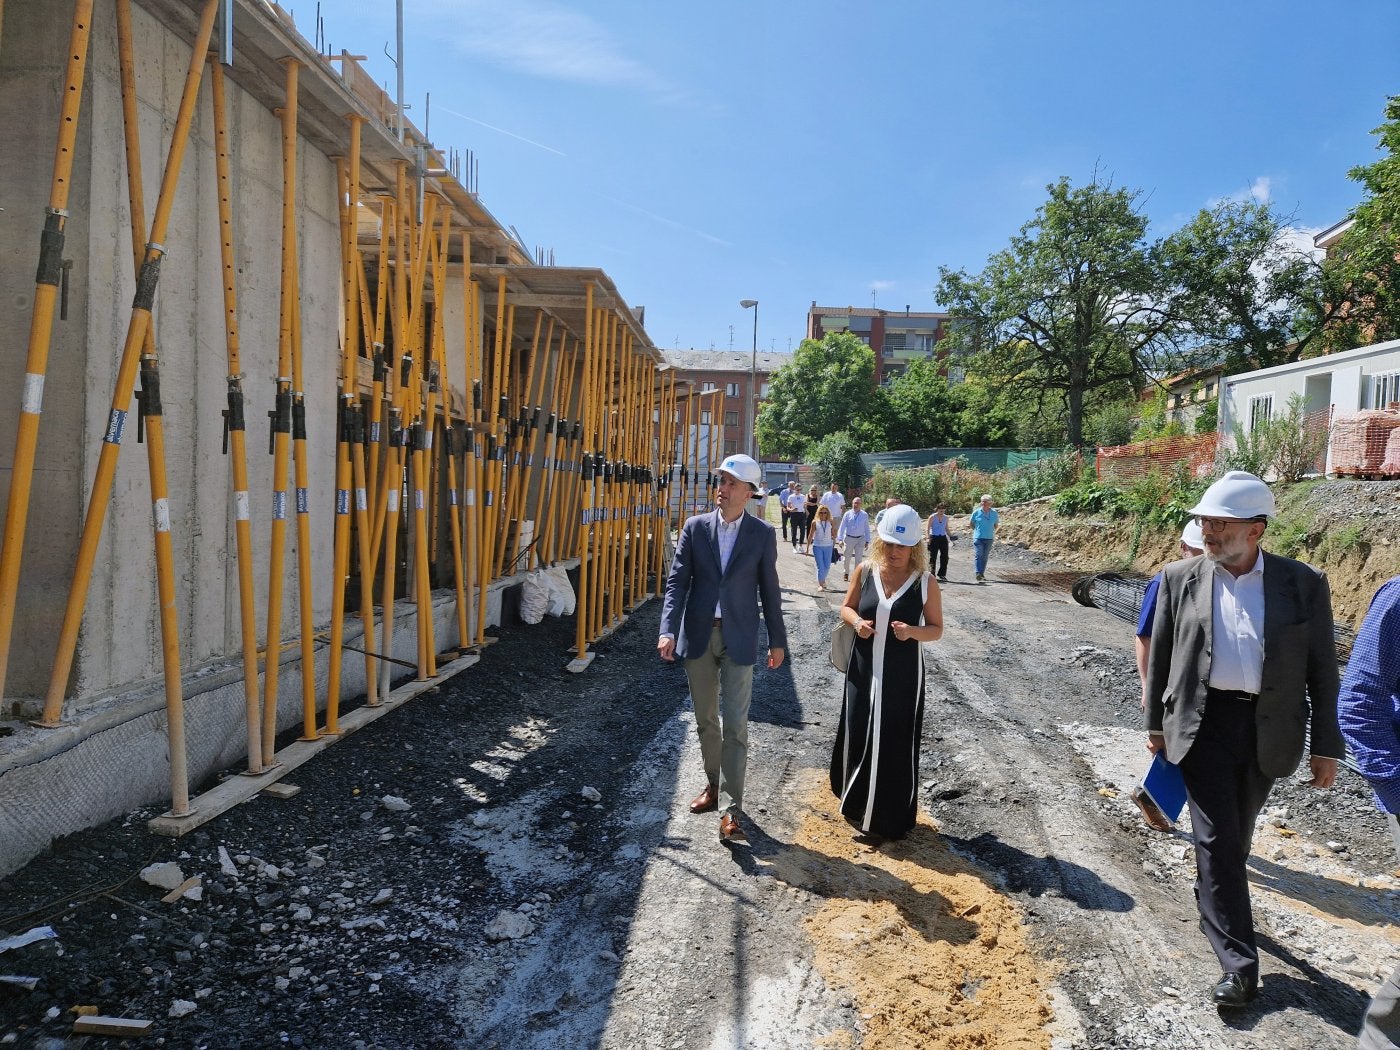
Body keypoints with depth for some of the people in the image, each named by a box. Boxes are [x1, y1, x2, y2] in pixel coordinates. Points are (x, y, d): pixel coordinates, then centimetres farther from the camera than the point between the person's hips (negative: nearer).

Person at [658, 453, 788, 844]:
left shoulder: (762, 533, -1)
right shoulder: (695, 527, 1)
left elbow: (769, 589, 4)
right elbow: (677, 580, -3)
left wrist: (777, 640, 6)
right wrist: (668, 630, -15)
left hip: (739, 640, -2)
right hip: (698, 636, 2)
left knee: (734, 725, -4)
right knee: (706, 721, 15)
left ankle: (730, 808, 0)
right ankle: (713, 785, 33)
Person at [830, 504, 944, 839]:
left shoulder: (925, 584, -8)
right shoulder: (865, 571, -2)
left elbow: (936, 629, 0)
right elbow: (847, 607, 10)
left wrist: (913, 631, -21)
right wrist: (856, 622, -13)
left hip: (902, 677, -2)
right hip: (864, 670, 2)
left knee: (895, 745, 5)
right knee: (857, 737, 9)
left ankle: (891, 818, 23)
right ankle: (857, 805, 32)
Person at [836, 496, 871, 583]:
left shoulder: (864, 515, -1)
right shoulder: (847, 514, -3)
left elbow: (867, 528, 4)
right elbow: (842, 527, -3)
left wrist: (867, 541, 3)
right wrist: (840, 539, -8)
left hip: (860, 539, 0)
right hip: (849, 538, 0)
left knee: (858, 559, 1)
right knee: (847, 558, 12)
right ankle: (846, 573, 34)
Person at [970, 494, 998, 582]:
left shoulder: (994, 513, 3)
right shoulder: (976, 513, -3)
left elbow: (995, 525, 16)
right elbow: (972, 524, 10)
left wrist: (991, 532, 6)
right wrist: (977, 530, 9)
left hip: (989, 538, 3)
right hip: (978, 538, -3)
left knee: (985, 557, 9)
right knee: (978, 556, -14)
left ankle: (982, 574, 19)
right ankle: (978, 574, -23)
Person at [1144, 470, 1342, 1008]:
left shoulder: (1304, 583, -5)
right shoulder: (1180, 578, -3)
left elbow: (1321, 669, 0)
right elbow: (1159, 656, 5)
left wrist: (1326, 746, 1)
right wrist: (1155, 723, 7)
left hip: (1267, 729, 1)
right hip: (1203, 722, -1)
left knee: (1236, 835, 18)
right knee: (1217, 840, -2)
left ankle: (1213, 901, 46)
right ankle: (1239, 963, 6)